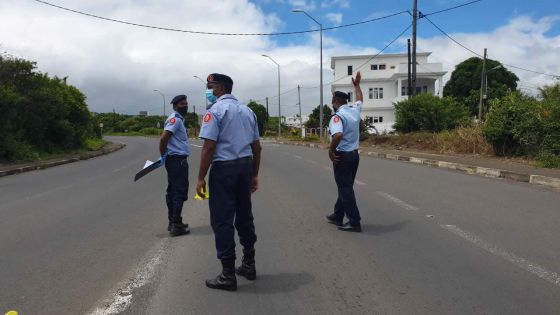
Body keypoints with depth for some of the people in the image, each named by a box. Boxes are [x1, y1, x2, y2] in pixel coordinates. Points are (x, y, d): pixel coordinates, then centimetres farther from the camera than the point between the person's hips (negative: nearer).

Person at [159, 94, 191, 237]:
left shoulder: (179, 119, 17)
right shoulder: (175, 119, -14)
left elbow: (170, 139, 22)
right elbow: (163, 138, -24)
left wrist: (164, 156, 14)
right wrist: (163, 155, -14)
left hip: (175, 160, 10)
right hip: (177, 160, -10)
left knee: (173, 191, 14)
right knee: (180, 192, -5)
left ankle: (172, 222, 22)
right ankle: (176, 225, -1)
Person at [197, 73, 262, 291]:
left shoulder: (215, 110, -8)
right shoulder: (247, 110, 13)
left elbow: (209, 147, -16)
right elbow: (256, 146, 14)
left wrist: (201, 178, -12)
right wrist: (254, 175, 20)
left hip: (224, 168, -7)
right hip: (245, 166, 7)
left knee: (222, 220, 0)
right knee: (244, 216, 16)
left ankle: (228, 275, 5)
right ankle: (249, 265, 27)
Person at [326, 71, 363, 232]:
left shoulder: (337, 116, -17)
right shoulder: (355, 110, 6)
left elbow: (338, 135, -35)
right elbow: (360, 99, 30)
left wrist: (331, 150, -21)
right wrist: (357, 85, 43)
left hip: (342, 156, -8)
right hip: (354, 154, 8)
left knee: (345, 189, -2)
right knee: (346, 187, 16)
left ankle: (354, 222, -2)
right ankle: (338, 216, 29)